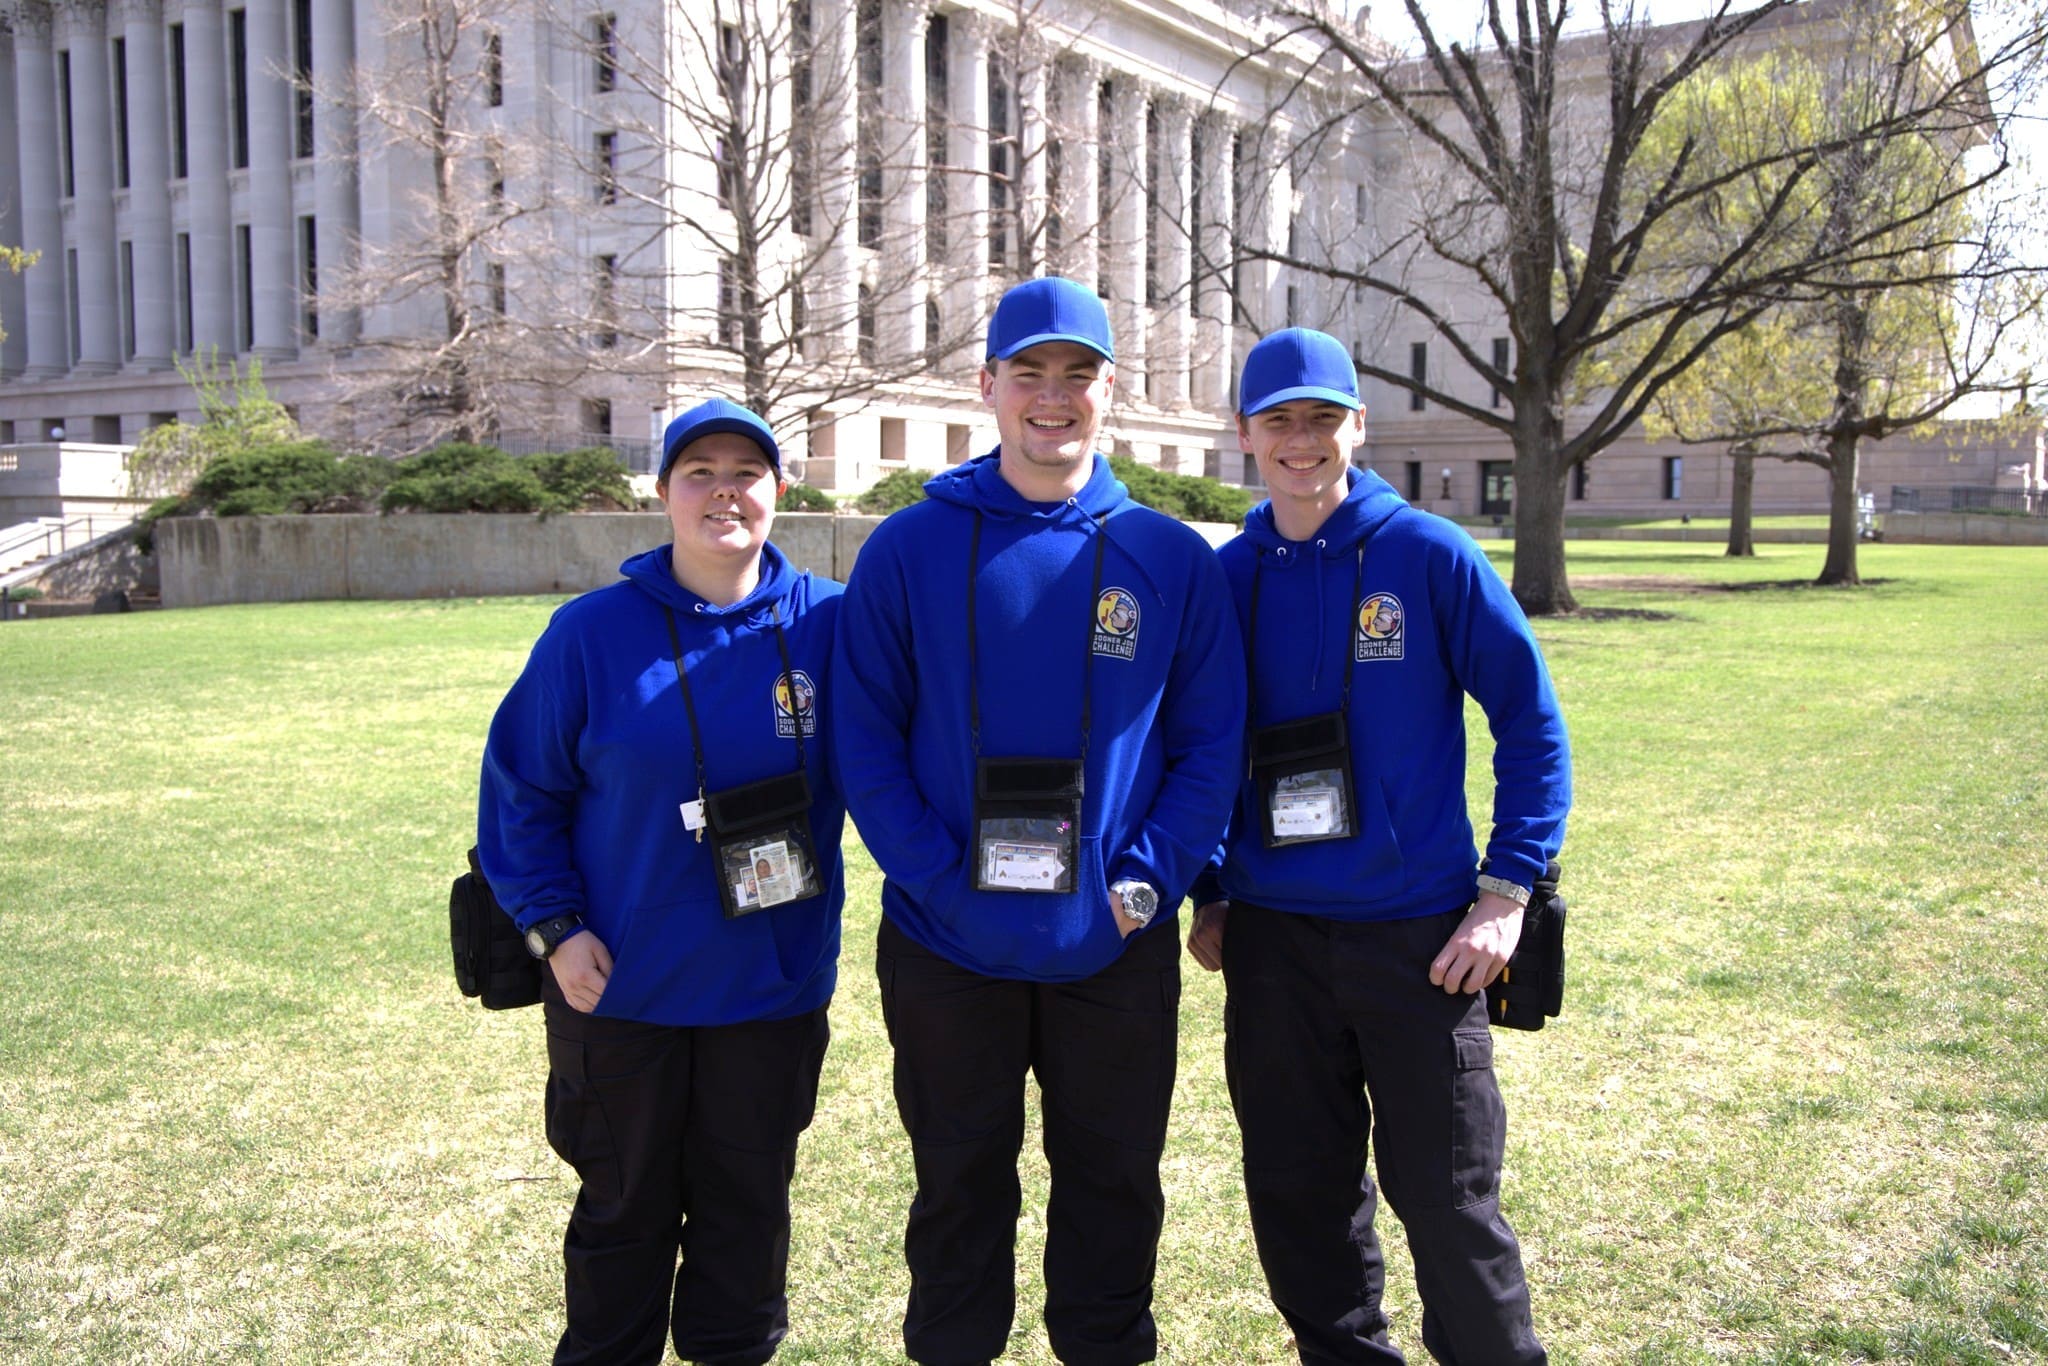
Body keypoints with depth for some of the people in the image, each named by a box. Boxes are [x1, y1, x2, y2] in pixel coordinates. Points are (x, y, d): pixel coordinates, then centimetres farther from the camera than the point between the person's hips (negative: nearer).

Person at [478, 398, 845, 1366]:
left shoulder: (825, 623, -5)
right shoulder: (592, 631, -7)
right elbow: (519, 788, -1)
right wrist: (552, 926, -7)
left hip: (775, 987, 1)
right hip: (621, 986, -1)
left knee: (749, 1204, 16)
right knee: (624, 1211, 15)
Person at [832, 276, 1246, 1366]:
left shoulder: (1172, 559, 0)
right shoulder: (909, 550, -3)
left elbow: (1211, 744, 2)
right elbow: (866, 743, -3)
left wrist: (1148, 878, -10)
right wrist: (941, 880, -13)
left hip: (1116, 947, 1)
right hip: (947, 946, -1)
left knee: (1112, 1185, 16)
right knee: (960, 1190, 16)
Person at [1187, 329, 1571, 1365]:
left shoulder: (1430, 556, -6)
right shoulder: (1225, 578, 4)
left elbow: (1531, 724, -3)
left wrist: (1506, 892, -8)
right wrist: (1208, 898, 10)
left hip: (1420, 936, -3)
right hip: (1270, 939, 3)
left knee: (1446, 1197, 5)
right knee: (1299, 1195, 14)